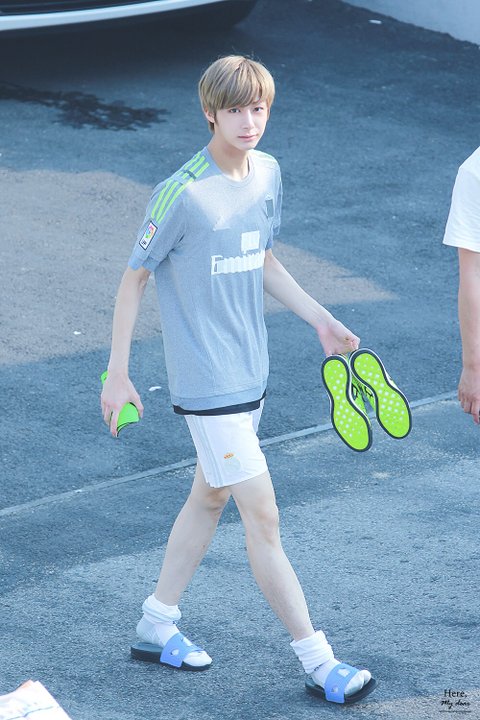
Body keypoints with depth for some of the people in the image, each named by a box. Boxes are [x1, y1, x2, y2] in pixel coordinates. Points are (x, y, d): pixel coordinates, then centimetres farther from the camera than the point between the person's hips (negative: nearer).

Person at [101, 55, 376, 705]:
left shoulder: (268, 174, 3)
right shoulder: (182, 193, -19)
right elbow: (134, 278, -9)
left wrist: (319, 318, 12)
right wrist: (118, 374, -7)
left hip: (250, 373, 8)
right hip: (206, 382, -8)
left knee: (209, 498, 18)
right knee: (263, 516, -5)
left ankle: (156, 626, 33)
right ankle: (317, 662, 0)